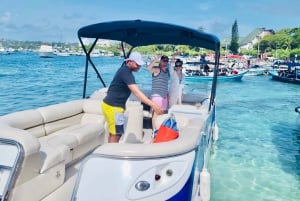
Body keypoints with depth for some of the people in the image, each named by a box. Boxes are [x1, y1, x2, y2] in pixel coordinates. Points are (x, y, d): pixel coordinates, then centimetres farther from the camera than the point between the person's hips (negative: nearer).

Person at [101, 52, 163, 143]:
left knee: (113, 133, 17)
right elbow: (136, 92, -32)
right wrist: (153, 105, -37)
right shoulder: (125, 72, -21)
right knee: (116, 134, -5)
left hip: (111, 104, 10)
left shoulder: (125, 70, 11)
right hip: (113, 106, -10)